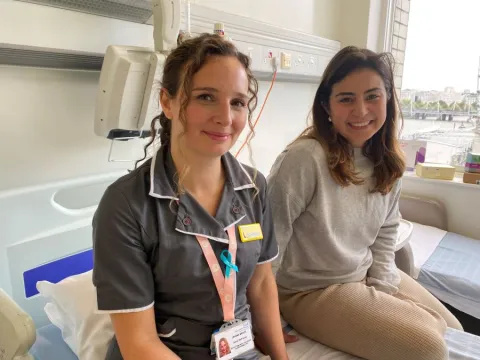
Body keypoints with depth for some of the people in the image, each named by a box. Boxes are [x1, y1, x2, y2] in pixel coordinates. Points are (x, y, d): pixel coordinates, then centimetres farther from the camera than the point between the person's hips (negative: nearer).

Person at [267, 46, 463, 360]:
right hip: (310, 290, -7)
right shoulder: (305, 158, -27)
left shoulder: (387, 163, -3)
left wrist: (383, 290, 0)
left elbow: (386, 232, 8)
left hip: (367, 277, 8)